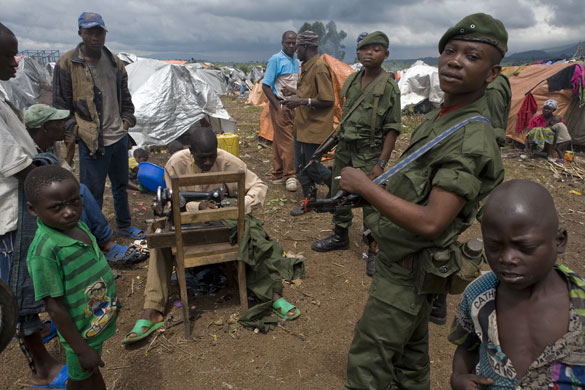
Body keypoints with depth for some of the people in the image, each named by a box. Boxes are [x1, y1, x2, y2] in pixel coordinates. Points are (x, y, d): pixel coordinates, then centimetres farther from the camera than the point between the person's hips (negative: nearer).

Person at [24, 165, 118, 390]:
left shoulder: (78, 224, -9)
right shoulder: (44, 251, -32)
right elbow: (54, 307, -25)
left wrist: (112, 300, 17)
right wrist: (81, 349, -18)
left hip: (99, 320, 6)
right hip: (82, 332, -6)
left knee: (93, 370, 29)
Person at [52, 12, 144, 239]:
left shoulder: (115, 63, 8)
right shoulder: (67, 64, -9)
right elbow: (60, 105, -5)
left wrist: (127, 120, 7)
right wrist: (76, 129, -10)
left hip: (119, 137, 6)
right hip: (91, 142, -6)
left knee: (121, 184, 20)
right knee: (93, 193, 1)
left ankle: (124, 225, 39)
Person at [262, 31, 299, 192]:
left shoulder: (296, 62, 14)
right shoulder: (275, 59, -8)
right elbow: (266, 86, -11)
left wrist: (293, 91, 4)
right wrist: (278, 105, -16)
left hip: (292, 105, 7)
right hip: (280, 105, -7)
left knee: (280, 141, 11)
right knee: (286, 140, -9)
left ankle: (278, 175, 17)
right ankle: (289, 176, -3)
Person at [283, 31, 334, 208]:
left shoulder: (320, 67, -17)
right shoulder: (306, 67, 12)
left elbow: (327, 100, -21)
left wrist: (302, 101, -23)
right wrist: (295, 98, 8)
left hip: (314, 128, -9)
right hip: (302, 126, 9)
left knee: (313, 167, 0)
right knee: (301, 168, 12)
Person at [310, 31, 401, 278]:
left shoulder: (389, 86, -12)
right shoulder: (351, 80, 6)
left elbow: (392, 129, -13)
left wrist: (381, 163, -17)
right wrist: (337, 139, 15)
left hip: (368, 154, -6)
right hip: (344, 149, 7)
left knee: (371, 204, -1)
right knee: (339, 195, 17)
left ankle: (374, 251, 16)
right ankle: (340, 236, 38)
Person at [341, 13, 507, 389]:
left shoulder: (472, 139, -25)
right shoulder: (438, 118, 4)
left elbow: (430, 223, -31)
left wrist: (365, 186, -24)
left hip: (408, 270, -9)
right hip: (408, 262, 9)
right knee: (410, 352, 26)